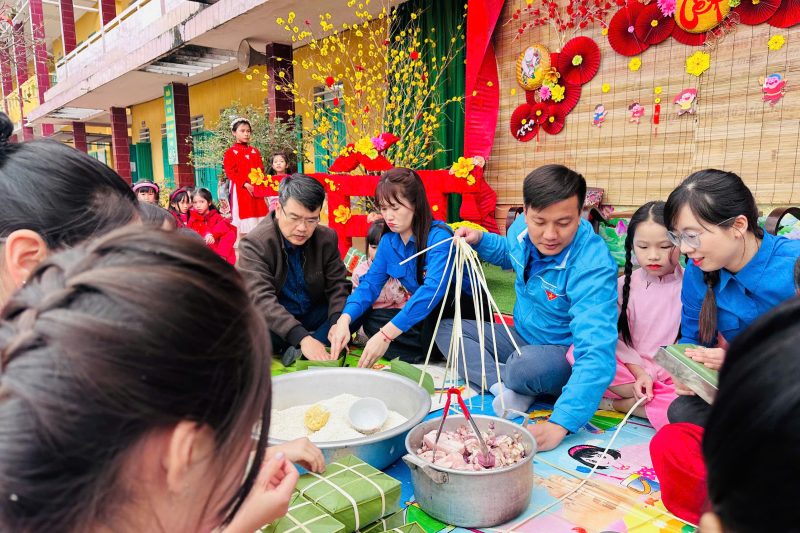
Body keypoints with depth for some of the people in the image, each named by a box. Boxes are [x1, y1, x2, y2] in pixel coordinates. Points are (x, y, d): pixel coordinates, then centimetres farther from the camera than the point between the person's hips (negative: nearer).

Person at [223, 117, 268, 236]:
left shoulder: (255, 151, 15)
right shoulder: (231, 152, 0)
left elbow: (261, 170, 13)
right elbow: (230, 173, -8)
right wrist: (245, 184, -19)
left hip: (257, 189, 5)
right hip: (241, 190, -4)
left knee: (258, 222, 5)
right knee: (244, 225, -3)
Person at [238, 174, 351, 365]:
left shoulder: (327, 238, -6)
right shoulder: (254, 244, -20)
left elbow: (337, 285, -8)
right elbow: (261, 299, -32)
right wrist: (301, 337, -46)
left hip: (315, 316, 4)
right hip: (273, 321, -3)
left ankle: (296, 353, -26)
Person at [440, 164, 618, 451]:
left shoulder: (592, 266, -33)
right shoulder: (522, 228, -13)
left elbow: (596, 355, -40)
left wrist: (561, 423, -50)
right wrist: (479, 240, -4)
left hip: (567, 356, -7)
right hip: (522, 337, 8)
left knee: (526, 364, -40)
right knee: (446, 329, 1)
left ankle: (479, 373, -6)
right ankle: (503, 388, -19)